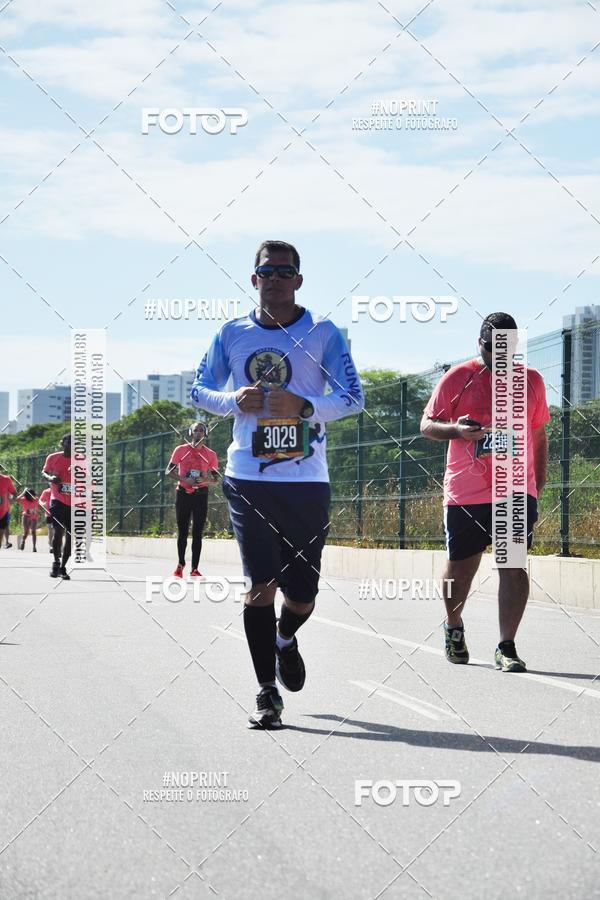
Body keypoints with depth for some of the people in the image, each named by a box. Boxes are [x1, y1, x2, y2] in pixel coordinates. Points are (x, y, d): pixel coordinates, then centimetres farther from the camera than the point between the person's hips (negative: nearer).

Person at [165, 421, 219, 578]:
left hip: (201, 494, 0)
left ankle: (194, 568, -1)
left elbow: (215, 477, 10)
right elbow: (168, 471, 1)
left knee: (197, 532, -2)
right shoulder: (181, 450, 3)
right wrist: (184, 479, -15)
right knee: (182, 531, 3)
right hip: (183, 493, 0)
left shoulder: (210, 454, 6)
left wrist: (205, 479, -12)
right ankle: (180, 564, 20)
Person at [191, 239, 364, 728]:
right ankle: (267, 693, -1)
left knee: (302, 592, 6)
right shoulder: (232, 334, 8)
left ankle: (285, 638, 42)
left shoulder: (323, 333, 2)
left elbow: (354, 398, -1)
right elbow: (199, 390, 15)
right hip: (248, 478, 0)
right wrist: (235, 401, -6)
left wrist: (305, 406, -18)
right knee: (261, 583, -9)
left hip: (306, 479, 0)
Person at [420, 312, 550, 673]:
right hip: (465, 491, -1)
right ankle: (454, 629, 36)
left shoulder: (531, 381, 11)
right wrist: (457, 430, -18)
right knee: (461, 567, 9)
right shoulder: (458, 377, 2)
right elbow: (427, 424, 3)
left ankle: (506, 647, -9)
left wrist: (540, 482, 16)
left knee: (513, 564, -12)